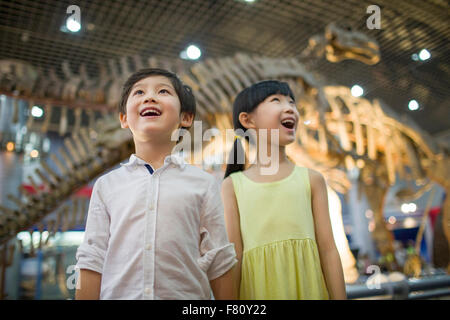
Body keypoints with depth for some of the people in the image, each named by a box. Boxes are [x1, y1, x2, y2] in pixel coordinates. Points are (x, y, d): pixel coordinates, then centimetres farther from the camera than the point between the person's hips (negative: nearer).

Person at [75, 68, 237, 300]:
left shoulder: (203, 183, -1)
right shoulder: (107, 184, 3)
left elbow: (218, 263, 0)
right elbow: (92, 260, 2)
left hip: (187, 294, 0)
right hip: (117, 293, 1)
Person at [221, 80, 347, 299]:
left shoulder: (311, 179, 2)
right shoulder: (233, 185, -1)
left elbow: (328, 250, 0)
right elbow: (234, 256, -2)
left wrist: (339, 296, -1)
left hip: (308, 287, 1)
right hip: (259, 289, -1)